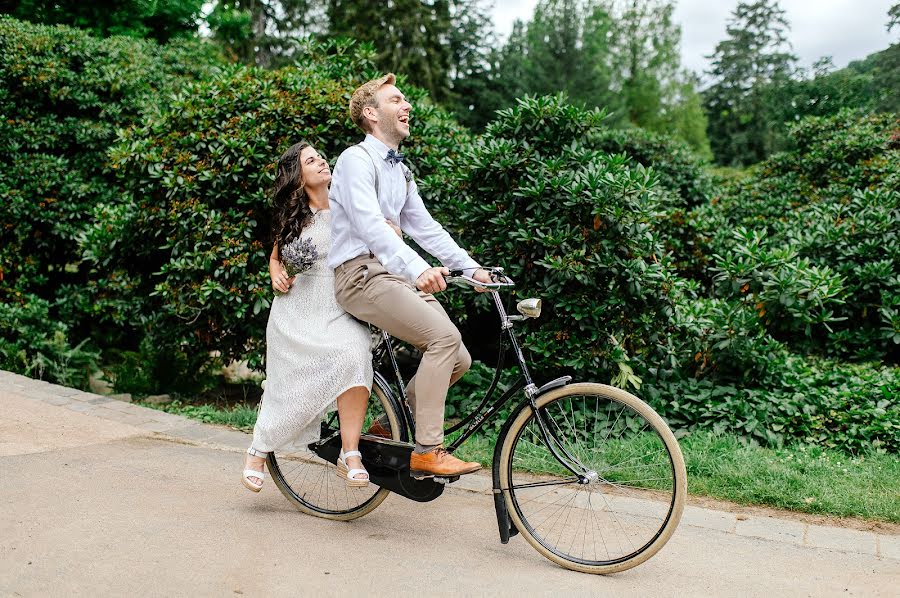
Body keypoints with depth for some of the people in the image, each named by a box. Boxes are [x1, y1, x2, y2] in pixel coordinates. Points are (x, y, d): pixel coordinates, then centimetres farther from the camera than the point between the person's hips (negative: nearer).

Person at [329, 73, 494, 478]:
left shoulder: (400, 170, 22)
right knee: (443, 336, -26)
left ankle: (388, 428, 14)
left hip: (397, 274, 9)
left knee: (459, 359, -2)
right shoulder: (356, 160, -7)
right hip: (361, 273, -8)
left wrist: (471, 267, 9)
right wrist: (418, 270, -37)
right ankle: (427, 452, -20)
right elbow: (370, 225, -23)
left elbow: (423, 226, 20)